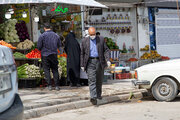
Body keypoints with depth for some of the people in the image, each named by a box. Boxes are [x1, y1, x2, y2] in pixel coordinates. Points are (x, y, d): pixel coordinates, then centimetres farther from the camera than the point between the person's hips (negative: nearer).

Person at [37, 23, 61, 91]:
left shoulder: (42, 36, -10)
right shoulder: (56, 35, 2)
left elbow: (39, 46, -7)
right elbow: (59, 45, 10)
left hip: (45, 55, -3)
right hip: (54, 55, 3)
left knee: (46, 70, 5)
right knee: (55, 70, 9)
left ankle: (49, 85, 0)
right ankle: (57, 85, 6)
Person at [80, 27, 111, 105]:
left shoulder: (101, 39, 4)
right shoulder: (84, 41, 4)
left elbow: (106, 50, 4)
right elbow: (82, 54, 8)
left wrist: (108, 60, -10)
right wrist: (82, 65, 4)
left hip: (99, 62, 2)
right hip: (90, 62, -2)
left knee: (99, 80, 11)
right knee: (92, 80, -13)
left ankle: (98, 95, 30)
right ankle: (93, 97, -23)